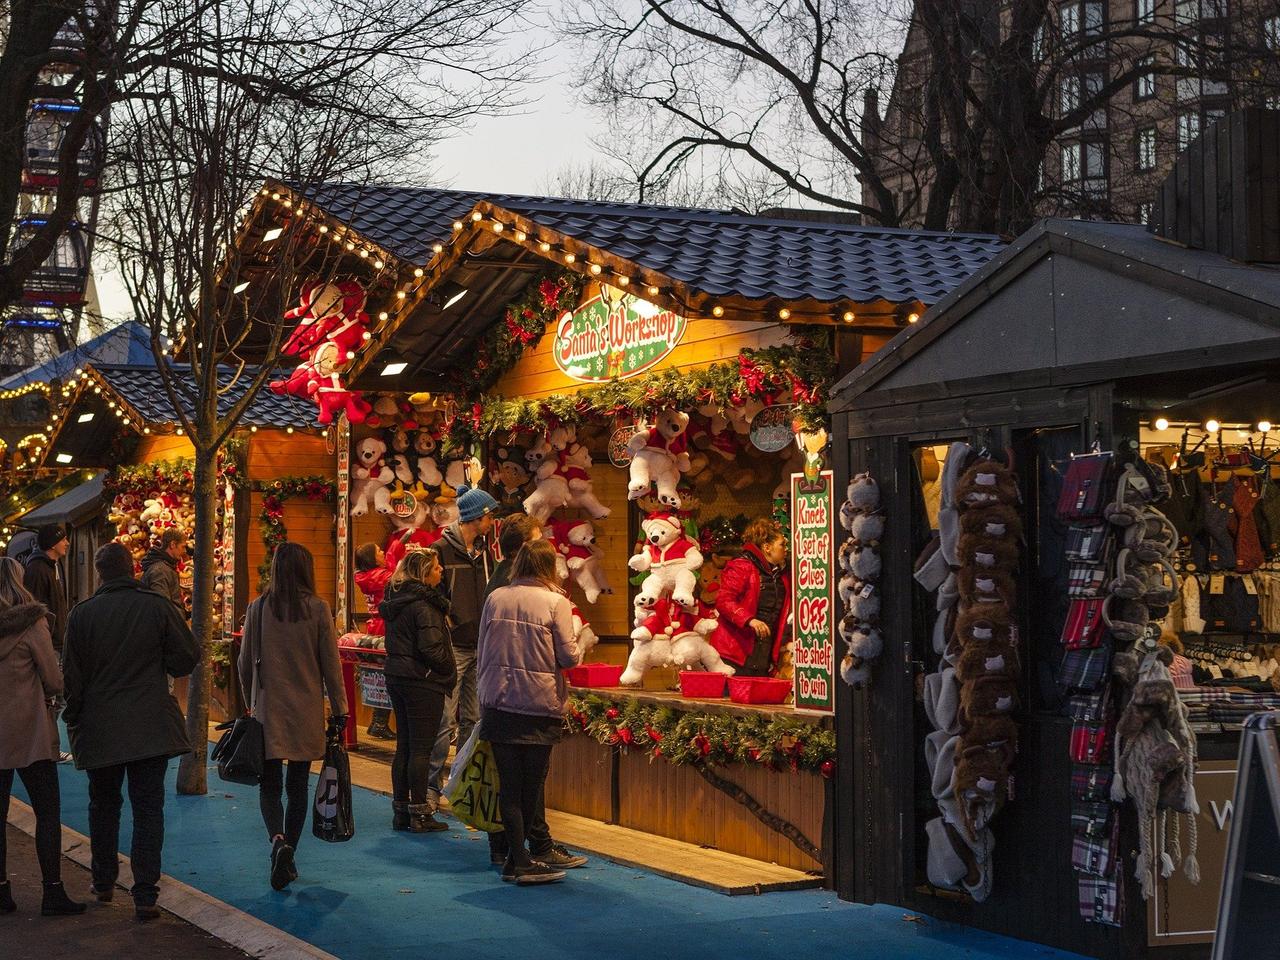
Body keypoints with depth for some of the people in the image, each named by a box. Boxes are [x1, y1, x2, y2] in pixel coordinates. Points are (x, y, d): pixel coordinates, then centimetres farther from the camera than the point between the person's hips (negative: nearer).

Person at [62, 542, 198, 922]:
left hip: (100, 729, 1)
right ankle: (145, 894, -3)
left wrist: (74, 721, 12)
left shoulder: (82, 614, -6)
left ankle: (104, 883, 29)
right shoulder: (158, 608, -7)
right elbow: (187, 659, -4)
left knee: (103, 806, 18)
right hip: (151, 727, -1)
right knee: (148, 809, 2)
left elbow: (71, 675, -1)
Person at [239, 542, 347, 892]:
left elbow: (245, 663, 5)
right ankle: (288, 859, 16)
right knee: (298, 785, 11)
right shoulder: (317, 609, -6)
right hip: (307, 712, 0)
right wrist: (339, 709, 4)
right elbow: (331, 663, -4)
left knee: (269, 784, 6)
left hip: (268, 709, 0)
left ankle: (278, 840, -20)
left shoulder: (257, 608, -2)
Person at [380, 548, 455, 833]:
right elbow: (432, 648, -22)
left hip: (397, 678, 9)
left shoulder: (395, 600, 11)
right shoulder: (424, 604, -17)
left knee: (404, 746, 13)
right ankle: (419, 814, 1)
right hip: (423, 682, -9)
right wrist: (449, 671, -6)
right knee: (421, 749, -3)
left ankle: (401, 812, 17)